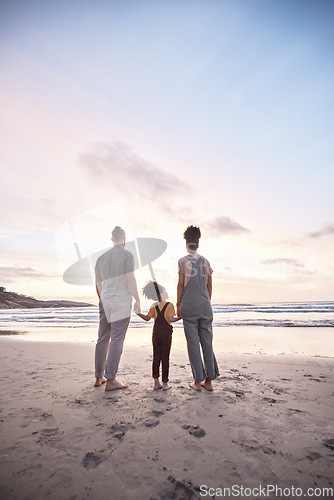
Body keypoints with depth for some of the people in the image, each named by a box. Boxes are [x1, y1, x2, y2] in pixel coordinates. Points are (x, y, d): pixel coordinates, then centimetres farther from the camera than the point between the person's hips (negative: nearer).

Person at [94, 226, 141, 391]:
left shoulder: (101, 257, 11)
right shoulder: (127, 255, -7)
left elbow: (98, 283, 16)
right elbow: (130, 280, -13)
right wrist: (137, 300, -4)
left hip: (105, 302, 6)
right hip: (121, 302, -6)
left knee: (103, 340, 13)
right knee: (116, 341, -2)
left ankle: (99, 377, 22)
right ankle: (110, 380, 2)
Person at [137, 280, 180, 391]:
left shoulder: (154, 306, 1)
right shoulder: (170, 305, -8)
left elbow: (147, 318, -3)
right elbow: (170, 319, -17)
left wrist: (138, 312, 7)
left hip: (156, 333, 3)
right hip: (166, 333, -3)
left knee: (156, 357, 10)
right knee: (165, 358, 5)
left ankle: (156, 382, 15)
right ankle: (165, 383, 12)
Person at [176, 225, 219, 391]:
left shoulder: (183, 261, -3)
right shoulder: (205, 262, 8)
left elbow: (180, 285, -5)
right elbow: (209, 286, 10)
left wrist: (178, 305, 3)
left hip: (189, 305, -3)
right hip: (205, 305, 4)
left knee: (193, 343, 3)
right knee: (207, 342, 9)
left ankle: (198, 381, 9)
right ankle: (209, 380, 16)